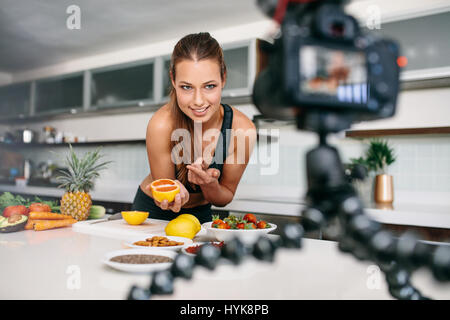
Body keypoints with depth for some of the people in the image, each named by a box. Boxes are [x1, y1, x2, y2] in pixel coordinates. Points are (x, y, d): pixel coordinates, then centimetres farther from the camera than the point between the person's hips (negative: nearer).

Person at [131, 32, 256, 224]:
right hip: (153, 213, -2)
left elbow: (225, 198, -7)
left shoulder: (242, 129, -19)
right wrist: (176, 194, -34)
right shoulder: (161, 125, -25)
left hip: (200, 216, 3)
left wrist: (210, 185, -27)